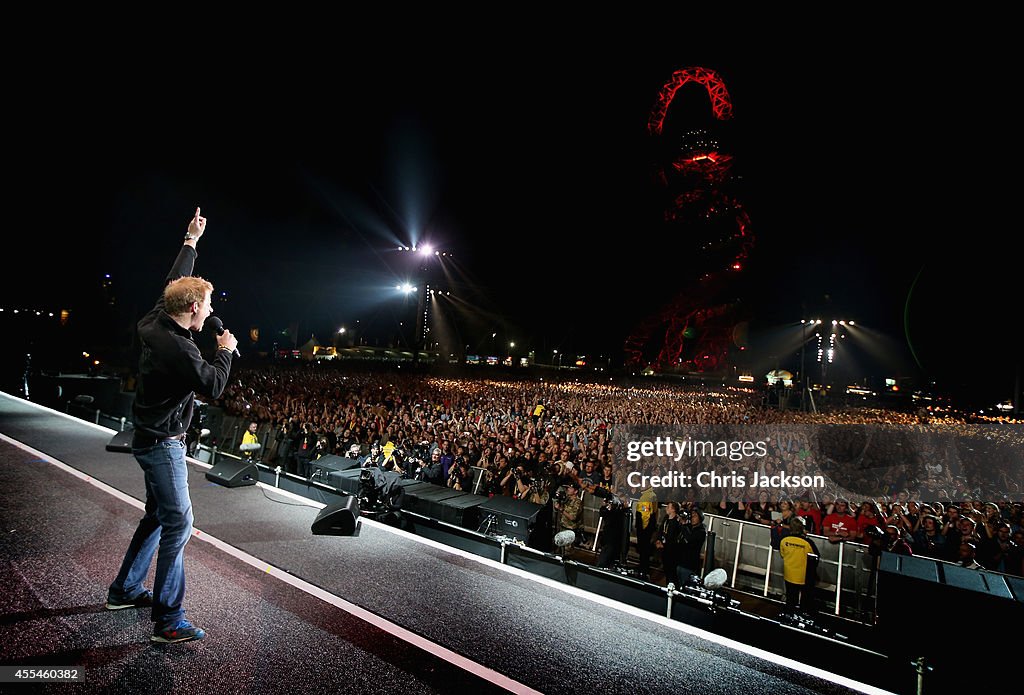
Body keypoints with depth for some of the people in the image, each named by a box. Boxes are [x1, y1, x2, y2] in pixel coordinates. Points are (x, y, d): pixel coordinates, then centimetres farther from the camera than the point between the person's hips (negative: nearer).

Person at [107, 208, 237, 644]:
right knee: (178, 525, -7)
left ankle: (124, 591, 36)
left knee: (158, 516, 21)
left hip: (154, 440, 10)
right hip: (162, 445, -10)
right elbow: (213, 386, -18)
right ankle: (168, 622, 0)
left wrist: (191, 241, 24)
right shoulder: (176, 347, -27)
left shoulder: (157, 322, 1)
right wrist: (225, 350, -4)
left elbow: (173, 283, 16)